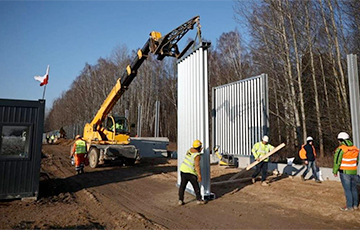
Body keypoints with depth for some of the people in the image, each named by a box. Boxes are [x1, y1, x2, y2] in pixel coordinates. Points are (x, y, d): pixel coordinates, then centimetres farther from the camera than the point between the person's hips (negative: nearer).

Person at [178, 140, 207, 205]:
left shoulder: (190, 149, 5)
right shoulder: (197, 155, -16)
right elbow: (197, 166, -22)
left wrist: (199, 151, 31)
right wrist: (199, 176, -19)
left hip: (183, 170, 7)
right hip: (190, 173, -7)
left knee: (182, 186, 10)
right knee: (196, 186, 9)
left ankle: (180, 200, 10)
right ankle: (199, 200, 19)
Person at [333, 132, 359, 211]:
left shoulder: (340, 149, -17)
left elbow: (337, 161, -15)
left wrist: (335, 171, -4)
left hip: (345, 172, -6)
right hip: (354, 172, 7)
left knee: (347, 190, 1)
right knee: (353, 189, 16)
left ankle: (349, 206, 7)